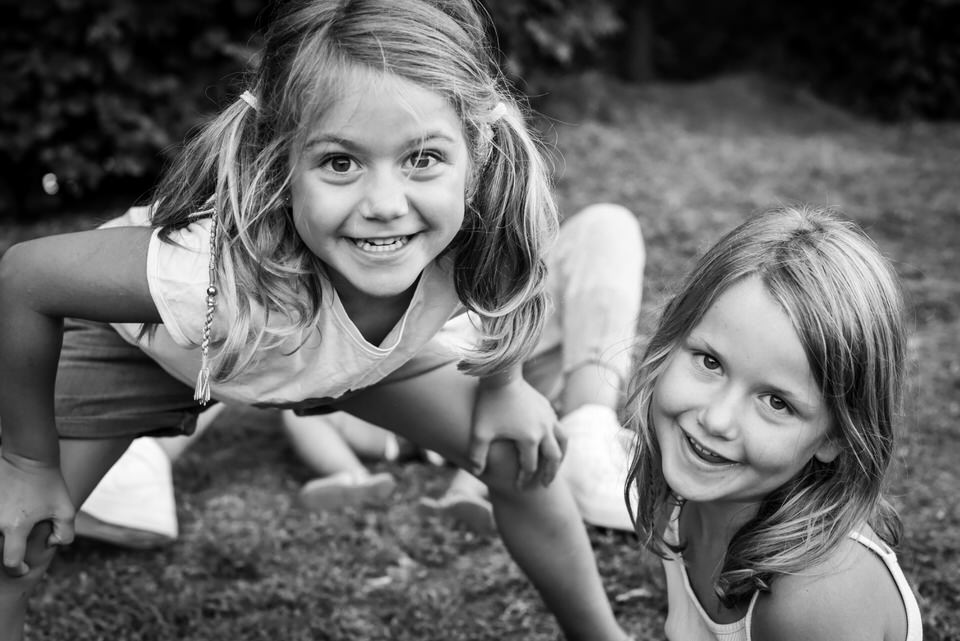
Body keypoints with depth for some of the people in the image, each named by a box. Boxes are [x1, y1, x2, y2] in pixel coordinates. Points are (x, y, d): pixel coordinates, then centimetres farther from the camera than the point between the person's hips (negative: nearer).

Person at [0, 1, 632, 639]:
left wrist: (502, 384, -1)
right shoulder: (218, 273, -46)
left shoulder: (480, 237, -35)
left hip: (344, 347, 3)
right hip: (142, 335, -3)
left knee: (523, 459, -2)